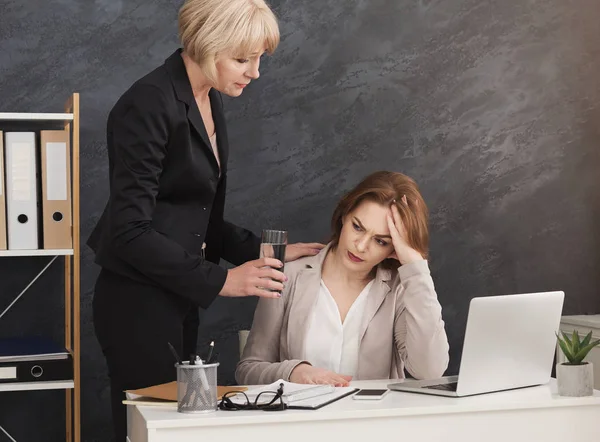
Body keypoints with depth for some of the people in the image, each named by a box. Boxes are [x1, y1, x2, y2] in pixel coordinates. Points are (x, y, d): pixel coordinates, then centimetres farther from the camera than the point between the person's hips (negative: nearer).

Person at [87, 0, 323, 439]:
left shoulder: (210, 102, 9)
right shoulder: (149, 106, -18)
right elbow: (129, 231, -22)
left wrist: (265, 251, 5)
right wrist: (219, 280, -21)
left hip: (177, 300, 9)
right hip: (139, 303, -9)